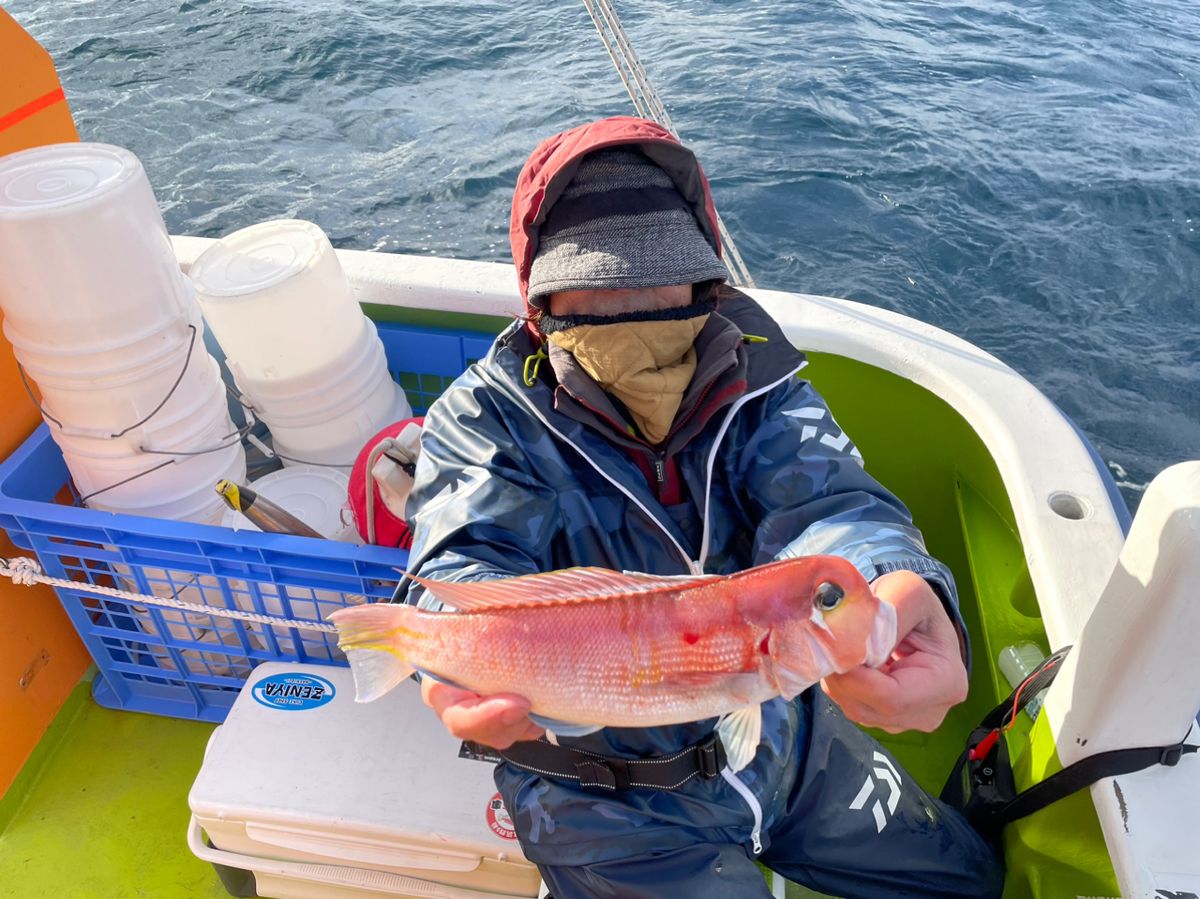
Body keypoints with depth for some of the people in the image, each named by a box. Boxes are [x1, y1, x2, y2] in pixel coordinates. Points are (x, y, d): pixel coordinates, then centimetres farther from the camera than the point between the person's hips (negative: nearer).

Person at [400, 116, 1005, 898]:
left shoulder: (753, 382, -9)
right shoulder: (486, 422, -15)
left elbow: (822, 503, -26)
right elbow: (473, 561, -30)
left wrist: (896, 585, -50)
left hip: (782, 735, 4)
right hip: (606, 798, -3)